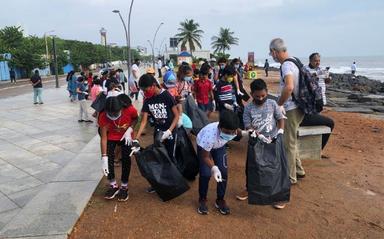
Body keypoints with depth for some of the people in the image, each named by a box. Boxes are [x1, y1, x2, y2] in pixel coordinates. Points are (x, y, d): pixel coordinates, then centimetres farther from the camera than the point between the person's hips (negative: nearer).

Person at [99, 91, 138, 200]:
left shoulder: (130, 109, -32)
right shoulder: (103, 116, -31)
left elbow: (135, 119, -7)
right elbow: (104, 137, -28)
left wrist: (129, 130, -25)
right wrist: (104, 157, -31)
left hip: (126, 136, 0)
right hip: (111, 137, 0)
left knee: (126, 159, -7)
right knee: (109, 158, -12)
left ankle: (124, 187, 9)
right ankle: (113, 185, 8)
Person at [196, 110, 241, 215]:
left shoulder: (233, 130, -33)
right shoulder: (210, 134, -45)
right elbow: (205, 156, -33)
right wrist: (214, 168, -45)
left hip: (219, 146, 4)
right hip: (204, 146, -4)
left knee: (224, 172, -5)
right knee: (205, 174, -12)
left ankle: (220, 200, 14)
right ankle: (202, 200, 12)